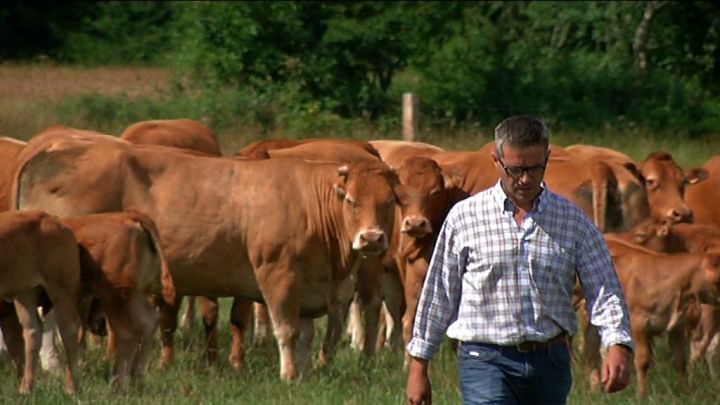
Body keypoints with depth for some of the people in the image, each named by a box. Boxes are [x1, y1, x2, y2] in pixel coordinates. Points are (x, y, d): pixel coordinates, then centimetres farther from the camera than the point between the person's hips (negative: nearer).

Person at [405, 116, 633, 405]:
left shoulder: (573, 221, 4)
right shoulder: (465, 217, 1)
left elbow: (604, 291, 0)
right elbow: (437, 294, 6)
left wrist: (618, 346, -19)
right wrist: (418, 367, 7)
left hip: (551, 362, 3)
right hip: (487, 360, -3)